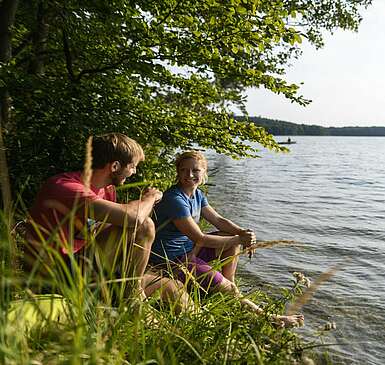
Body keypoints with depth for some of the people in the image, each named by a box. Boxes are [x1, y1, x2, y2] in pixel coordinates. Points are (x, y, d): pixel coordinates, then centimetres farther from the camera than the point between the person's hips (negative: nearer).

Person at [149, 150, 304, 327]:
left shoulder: (197, 194, 3)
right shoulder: (175, 199, -25)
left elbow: (218, 220, 5)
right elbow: (200, 238, -25)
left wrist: (242, 233, -15)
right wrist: (239, 240, -21)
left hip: (188, 249, 9)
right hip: (169, 259, -9)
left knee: (234, 237, 1)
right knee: (216, 280, -22)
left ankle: (230, 285, 5)